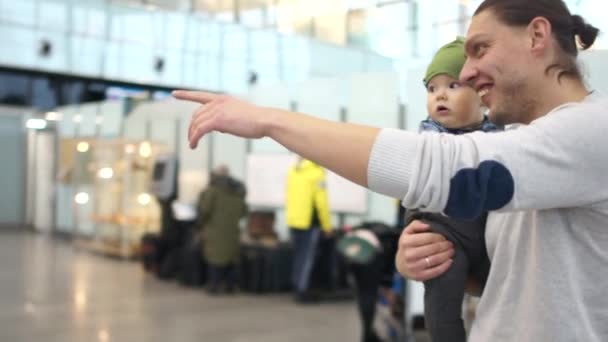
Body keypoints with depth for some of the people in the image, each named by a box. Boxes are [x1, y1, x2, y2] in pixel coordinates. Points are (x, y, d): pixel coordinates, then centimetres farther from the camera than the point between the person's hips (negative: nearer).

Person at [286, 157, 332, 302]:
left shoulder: (293, 170, 8)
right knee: (307, 257, 1)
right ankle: (302, 291, 2)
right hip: (309, 222, -7)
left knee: (298, 256, 16)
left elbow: (289, 197, 12)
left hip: (293, 221, 7)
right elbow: (321, 202, -14)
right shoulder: (316, 172, -13)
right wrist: (327, 225, -6)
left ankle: (296, 288, 22)